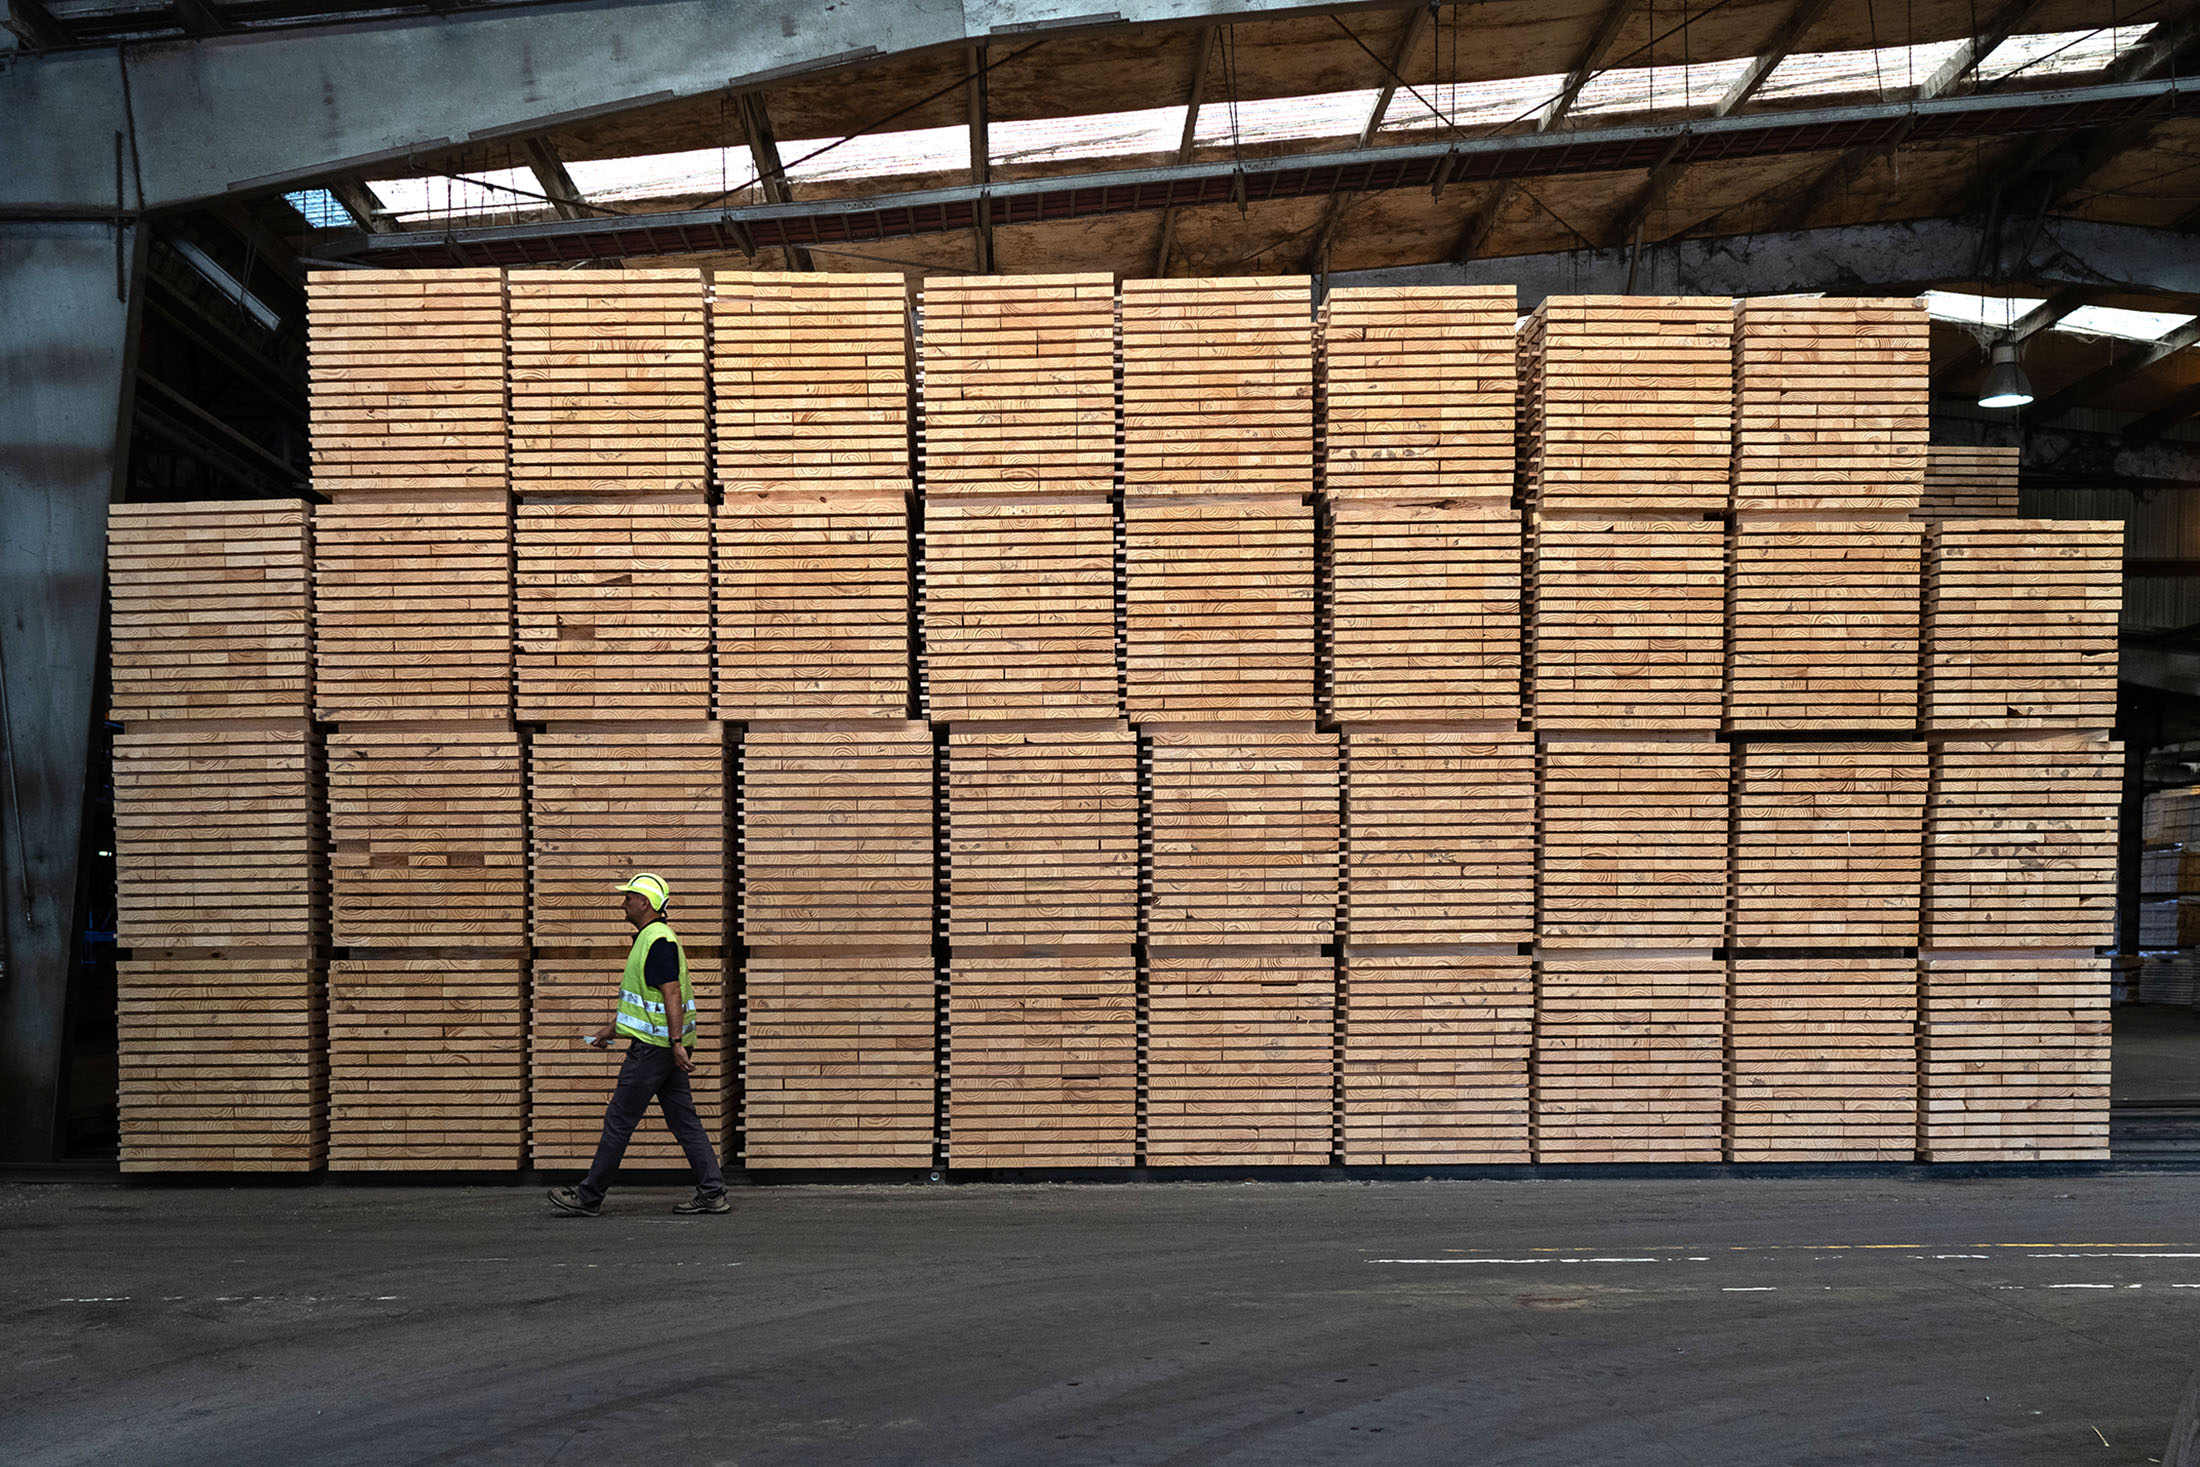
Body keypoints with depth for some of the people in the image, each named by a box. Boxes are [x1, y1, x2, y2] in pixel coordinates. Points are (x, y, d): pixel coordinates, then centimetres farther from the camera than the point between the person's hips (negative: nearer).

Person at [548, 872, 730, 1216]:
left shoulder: (659, 941, -16)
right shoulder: (652, 938, 17)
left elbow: (672, 994, -24)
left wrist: (677, 1043, -29)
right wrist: (612, 1027, 30)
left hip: (653, 1047, -10)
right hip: (665, 1046, 10)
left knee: (619, 1120, -1)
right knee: (684, 1120, 9)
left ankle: (588, 1197, 8)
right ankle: (713, 1193, 8)